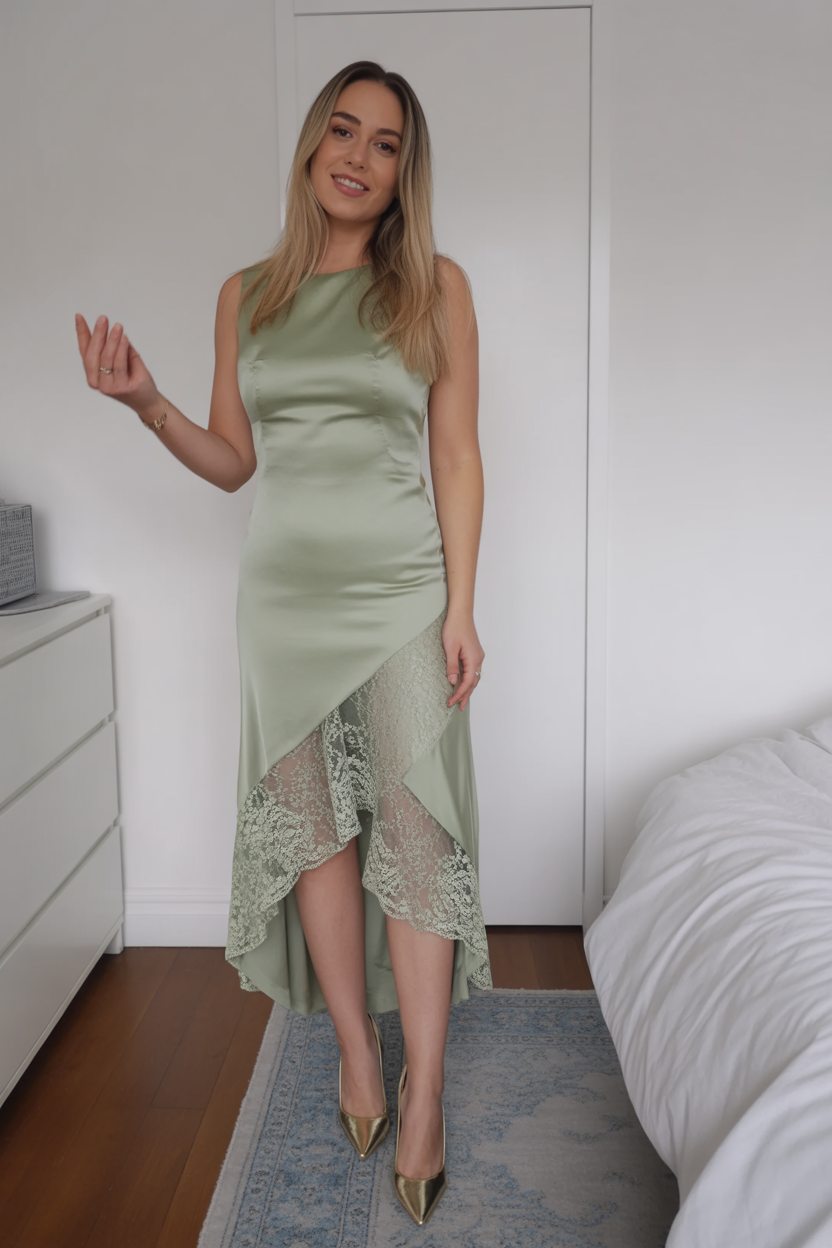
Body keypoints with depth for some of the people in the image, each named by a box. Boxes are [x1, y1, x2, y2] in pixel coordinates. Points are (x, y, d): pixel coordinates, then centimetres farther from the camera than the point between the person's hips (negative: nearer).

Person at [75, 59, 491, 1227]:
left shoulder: (435, 286, 1)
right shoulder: (246, 295, 9)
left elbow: (458, 455, -1)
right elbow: (232, 460, 10)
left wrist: (461, 606, -7)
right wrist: (147, 403, -9)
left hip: (400, 585, -2)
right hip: (283, 589, 3)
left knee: (413, 824, -3)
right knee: (313, 822, 7)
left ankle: (424, 1091, 10)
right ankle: (357, 1054, 24)